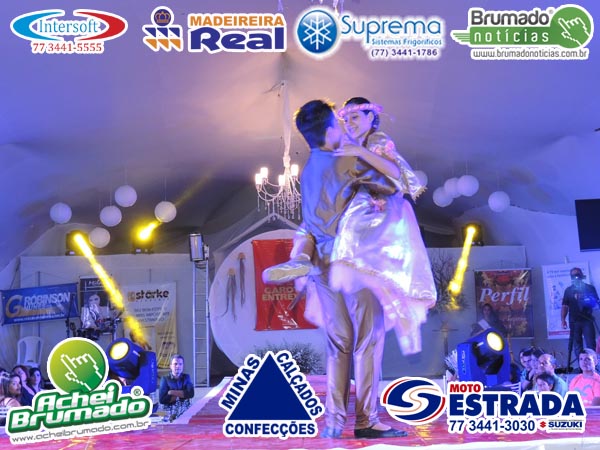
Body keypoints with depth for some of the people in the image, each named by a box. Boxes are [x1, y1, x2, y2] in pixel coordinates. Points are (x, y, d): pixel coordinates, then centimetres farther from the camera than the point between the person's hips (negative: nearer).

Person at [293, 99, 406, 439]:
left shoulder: (309, 169, 15)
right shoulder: (348, 163, -8)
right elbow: (394, 186, -8)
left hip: (323, 262, 7)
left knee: (338, 343, 10)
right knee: (368, 340, -1)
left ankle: (334, 420, 7)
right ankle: (366, 420, 1)